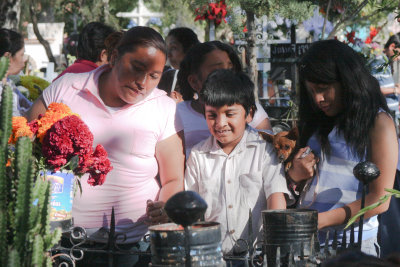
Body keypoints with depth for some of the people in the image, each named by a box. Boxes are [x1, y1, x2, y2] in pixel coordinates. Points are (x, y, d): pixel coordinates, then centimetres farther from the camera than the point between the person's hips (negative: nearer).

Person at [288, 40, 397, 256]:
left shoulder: (378, 122, -1)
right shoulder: (316, 124, 17)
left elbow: (380, 200, -8)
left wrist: (322, 219, -17)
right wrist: (294, 175, -2)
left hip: (352, 241, -5)